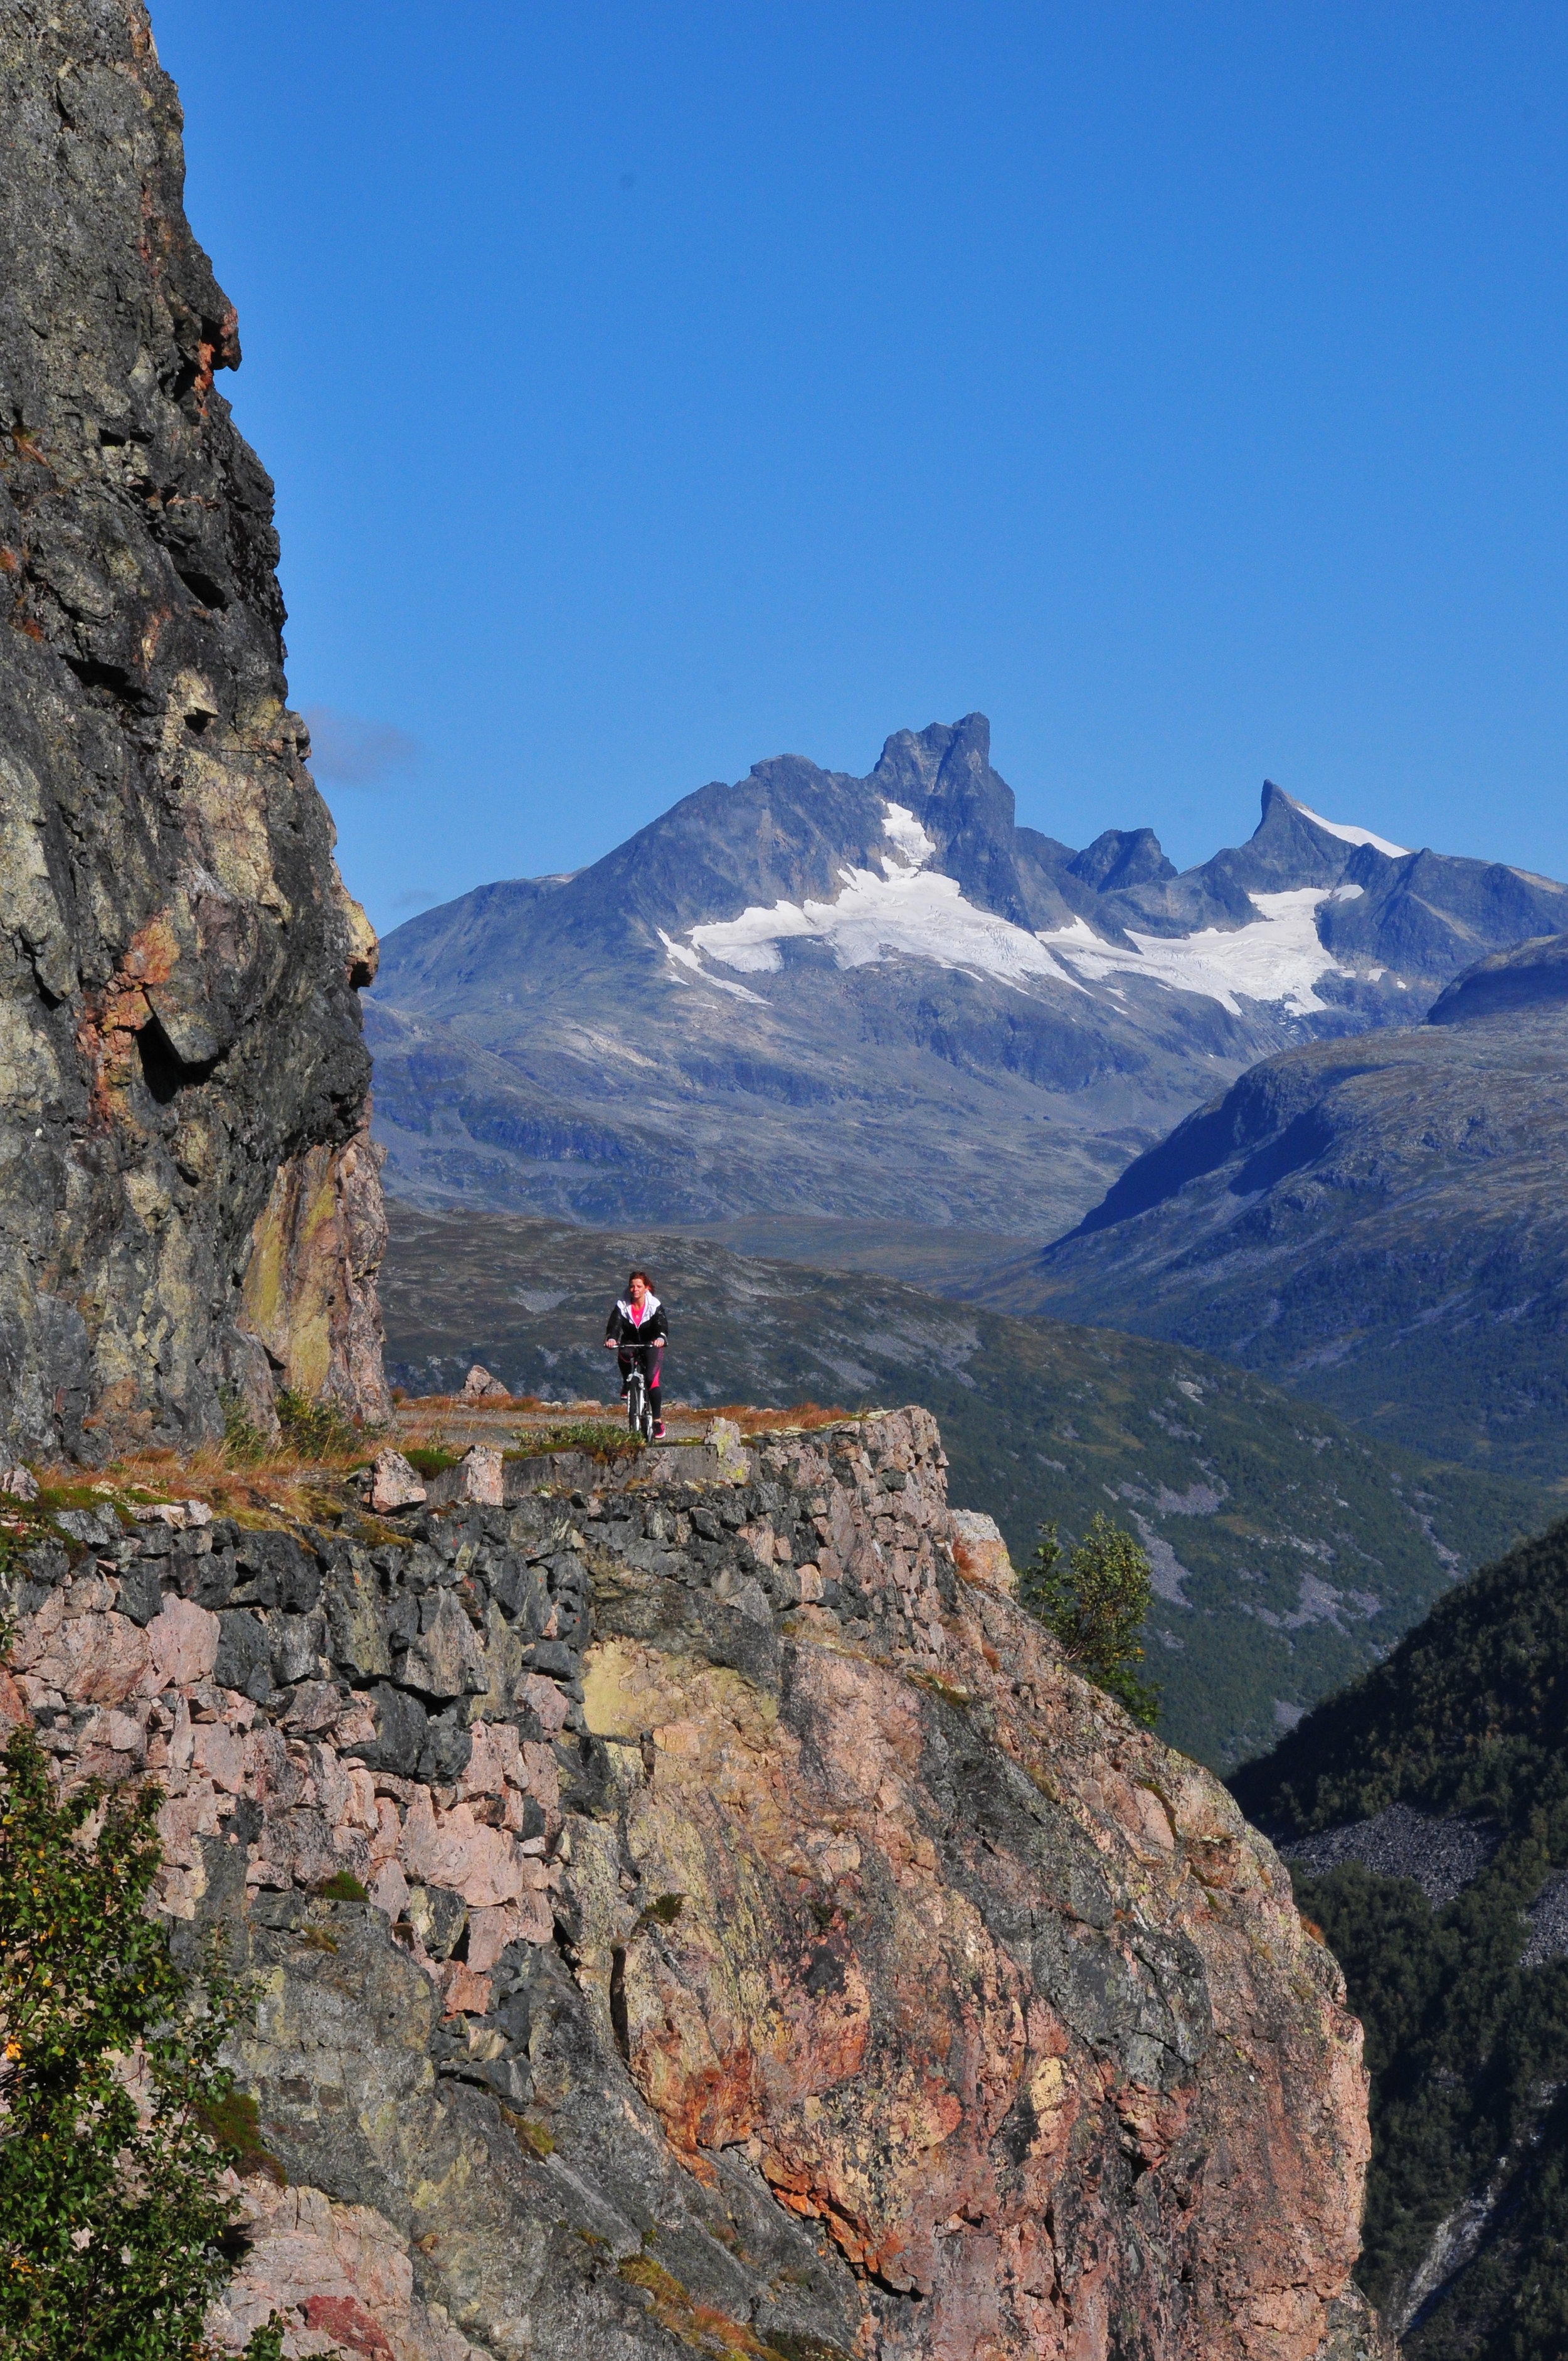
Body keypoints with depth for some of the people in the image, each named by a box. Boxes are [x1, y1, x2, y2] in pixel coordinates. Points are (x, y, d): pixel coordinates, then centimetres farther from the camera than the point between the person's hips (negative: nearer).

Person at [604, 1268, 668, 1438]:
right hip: (630, 1342, 1)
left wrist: (661, 1338, -53)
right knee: (623, 1354, -36)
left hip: (651, 1345, -1)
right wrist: (611, 1338, -48)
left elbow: (661, 1325, -30)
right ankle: (627, 1383, -8)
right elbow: (614, 1324, -26)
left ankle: (657, 1420, -12)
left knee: (651, 1378, -20)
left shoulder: (654, 1305, -16)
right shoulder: (622, 1304, -13)